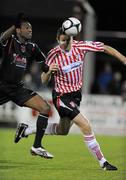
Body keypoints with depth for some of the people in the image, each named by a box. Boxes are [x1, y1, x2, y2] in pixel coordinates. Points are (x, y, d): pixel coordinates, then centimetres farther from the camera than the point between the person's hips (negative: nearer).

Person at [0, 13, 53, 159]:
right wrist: (16, 24, -37)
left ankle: (37, 146, -4)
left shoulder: (32, 47, 6)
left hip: (18, 88, 5)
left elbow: (45, 66, 16)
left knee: (45, 107, -10)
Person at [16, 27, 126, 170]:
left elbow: (106, 48, -4)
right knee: (86, 126, -18)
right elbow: (44, 81, -10)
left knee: (62, 131, 22)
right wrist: (49, 71, -32)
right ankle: (102, 162, -10)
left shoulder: (80, 46, -11)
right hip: (62, 96, -6)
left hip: (76, 94, 6)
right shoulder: (53, 55, -18)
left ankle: (29, 130, 39)